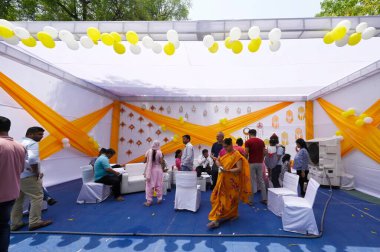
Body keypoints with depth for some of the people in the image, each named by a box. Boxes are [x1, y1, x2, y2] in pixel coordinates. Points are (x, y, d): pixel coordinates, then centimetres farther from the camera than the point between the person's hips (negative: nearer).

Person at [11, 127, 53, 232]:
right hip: (28, 176, -9)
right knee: (37, 197, 1)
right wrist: (36, 172, -16)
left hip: (15, 175, 9)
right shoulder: (32, 144, -15)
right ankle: (35, 222, 6)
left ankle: (15, 223, 25)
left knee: (17, 200, 17)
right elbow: (32, 159, -30)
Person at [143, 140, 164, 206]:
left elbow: (145, 161, 0)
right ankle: (159, 199, 20)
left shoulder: (148, 151, -5)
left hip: (150, 170, 1)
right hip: (158, 170, -1)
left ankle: (149, 201, 9)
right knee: (158, 185, 11)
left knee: (149, 185, 6)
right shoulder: (159, 152, -9)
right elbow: (161, 162, -9)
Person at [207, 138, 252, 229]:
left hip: (232, 181, -6)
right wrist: (219, 164, -6)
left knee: (231, 199, 7)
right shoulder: (225, 153, 9)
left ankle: (232, 215, 26)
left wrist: (227, 170, -27)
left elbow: (239, 169, -18)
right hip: (223, 181, 6)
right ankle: (216, 219, 13)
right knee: (219, 198, 4)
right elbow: (217, 160, 17)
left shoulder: (237, 155, -12)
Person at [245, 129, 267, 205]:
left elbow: (246, 154, -11)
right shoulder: (261, 141, 6)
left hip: (251, 163, -4)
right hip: (260, 163, 5)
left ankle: (251, 200, 8)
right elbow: (263, 153, 8)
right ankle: (264, 199, 18)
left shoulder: (248, 142, -9)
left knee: (252, 182, 1)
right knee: (261, 181, 13)